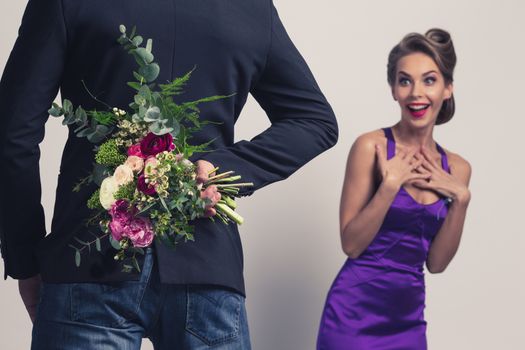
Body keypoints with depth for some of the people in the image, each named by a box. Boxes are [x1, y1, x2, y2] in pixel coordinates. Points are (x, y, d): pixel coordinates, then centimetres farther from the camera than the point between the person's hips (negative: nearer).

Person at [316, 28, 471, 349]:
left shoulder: (456, 168, 4)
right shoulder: (372, 147, -9)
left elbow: (436, 262, 3)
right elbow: (351, 245, -11)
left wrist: (461, 199, -6)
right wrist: (390, 185, -19)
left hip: (409, 319, 5)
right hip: (357, 313, -5)